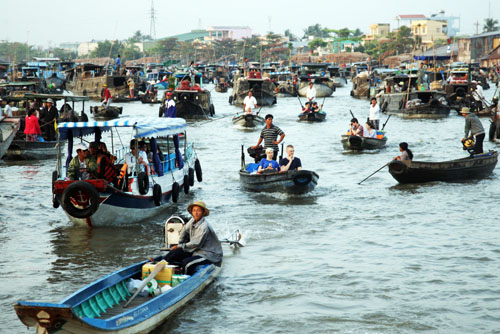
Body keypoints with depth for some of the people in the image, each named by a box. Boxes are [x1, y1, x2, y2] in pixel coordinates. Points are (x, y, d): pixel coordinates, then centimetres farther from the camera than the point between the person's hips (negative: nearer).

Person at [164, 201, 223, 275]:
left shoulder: (204, 227, -22)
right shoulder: (193, 221, 2)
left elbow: (196, 244, -21)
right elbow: (185, 229, 24)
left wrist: (179, 247, -10)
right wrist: (180, 243, 17)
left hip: (208, 255, -8)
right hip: (195, 251, 8)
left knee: (187, 263, -33)